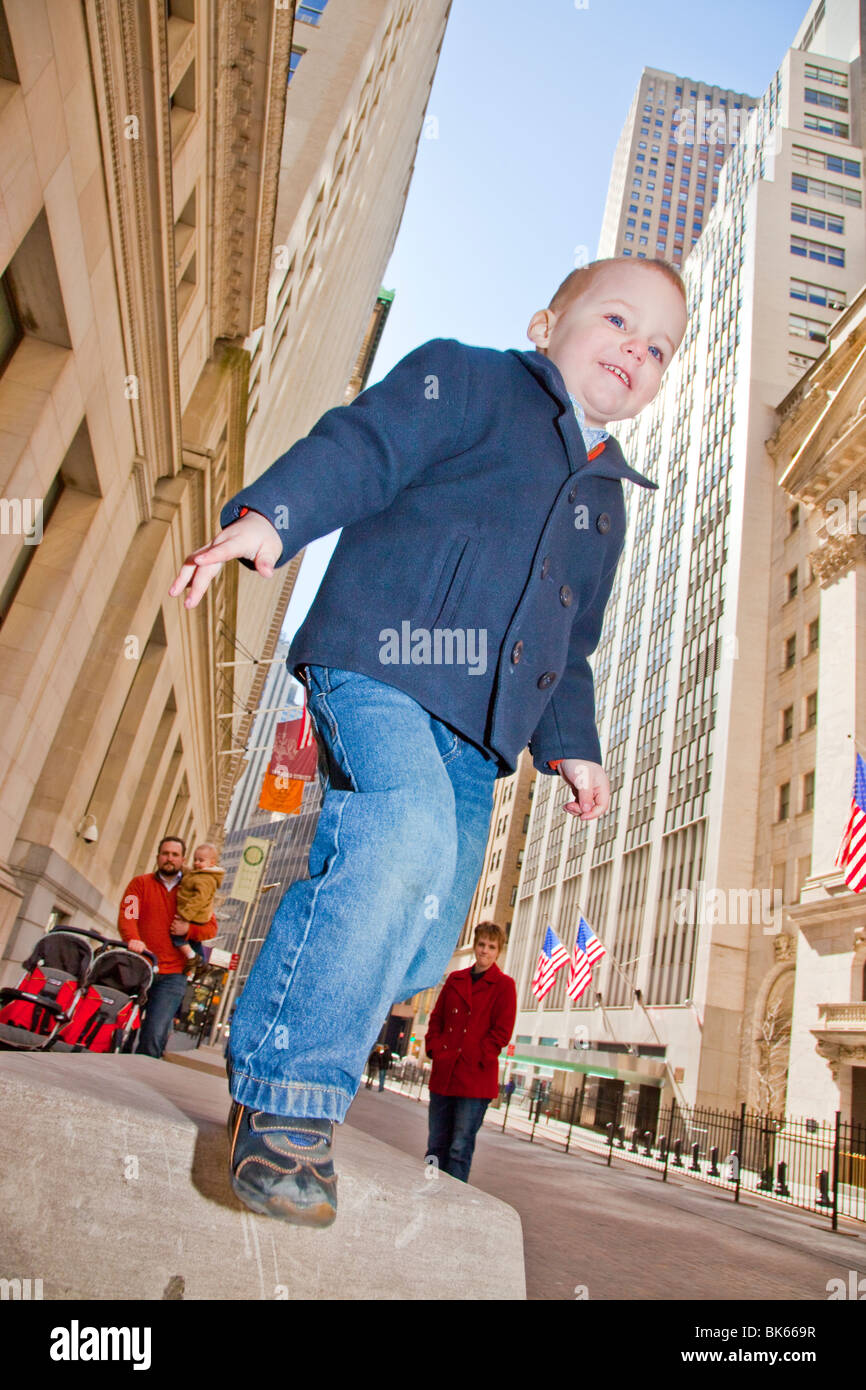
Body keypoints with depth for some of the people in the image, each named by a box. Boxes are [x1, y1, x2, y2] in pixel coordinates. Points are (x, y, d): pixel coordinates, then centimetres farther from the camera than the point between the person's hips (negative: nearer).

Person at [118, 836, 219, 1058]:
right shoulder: (140, 883, 9)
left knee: (154, 1035, -10)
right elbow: (127, 915, -7)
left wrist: (188, 929, -9)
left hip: (172, 975, 0)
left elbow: (211, 928, 10)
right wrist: (133, 939, -26)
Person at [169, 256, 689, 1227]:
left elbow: (571, 645, 31)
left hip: (478, 732, 7)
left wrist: (569, 744, 21)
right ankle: (285, 1096, -17)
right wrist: (268, 516, -23)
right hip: (382, 664, -7)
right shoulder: (464, 380, 10)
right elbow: (360, 448, -7)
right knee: (406, 840, -33)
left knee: (419, 951, 3)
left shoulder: (605, 497, 30)